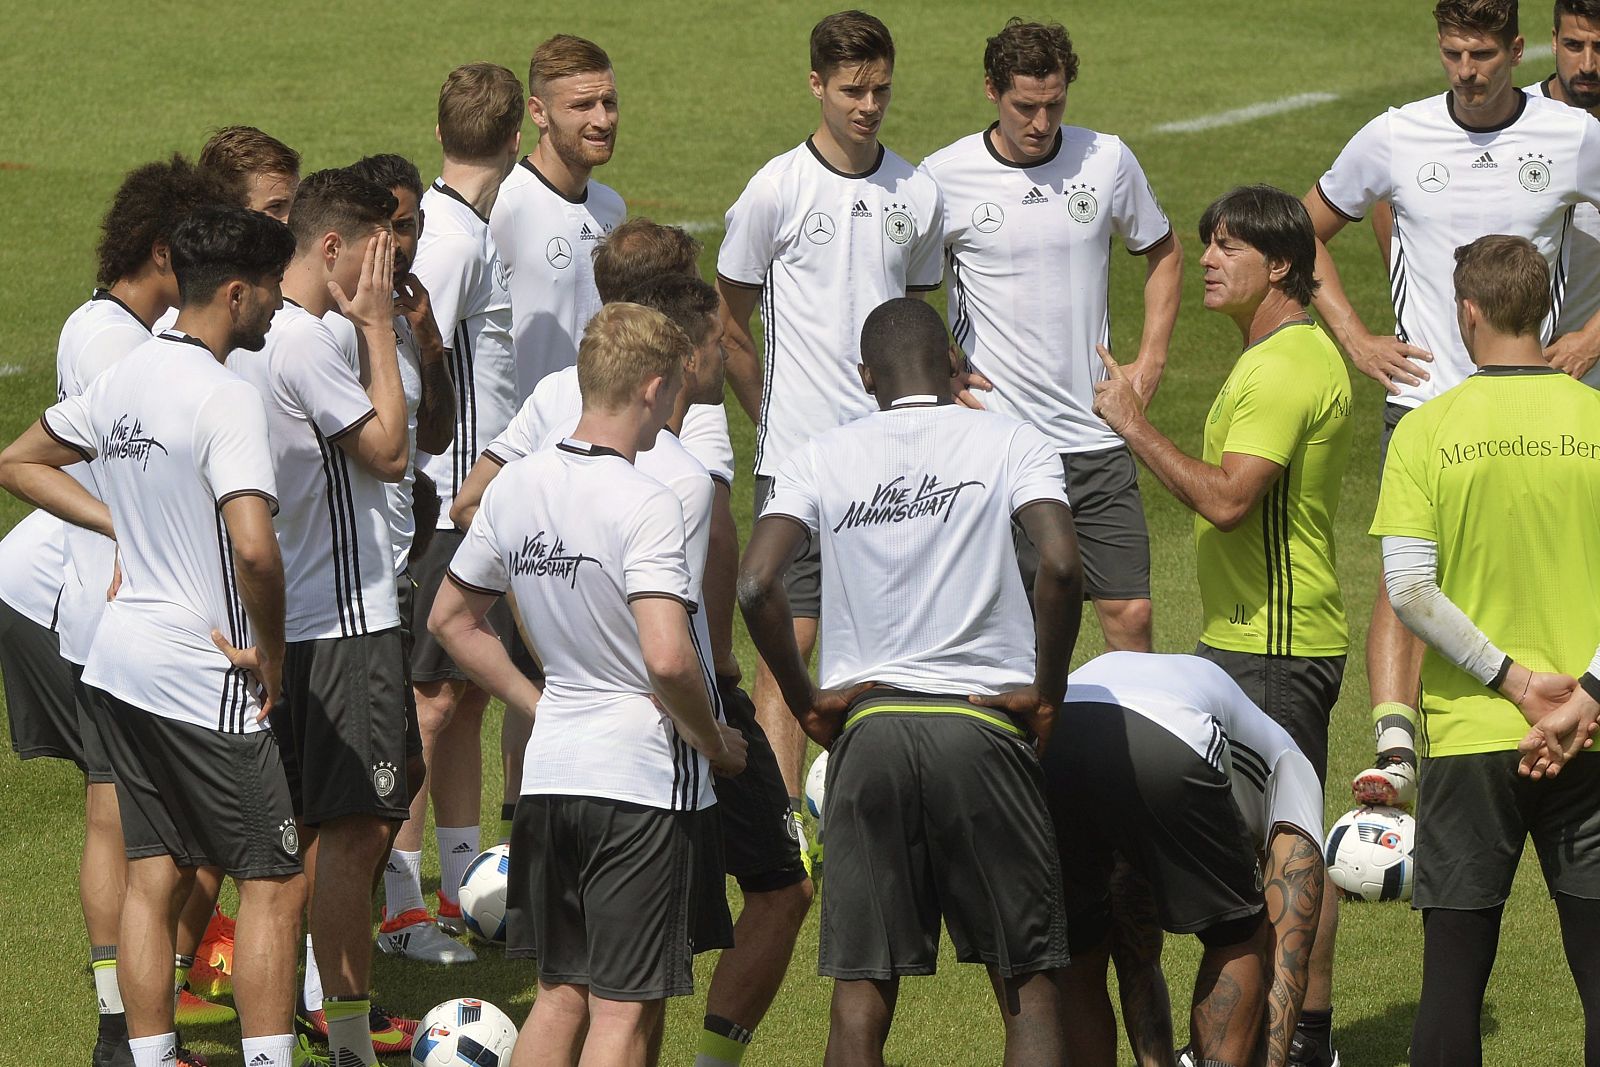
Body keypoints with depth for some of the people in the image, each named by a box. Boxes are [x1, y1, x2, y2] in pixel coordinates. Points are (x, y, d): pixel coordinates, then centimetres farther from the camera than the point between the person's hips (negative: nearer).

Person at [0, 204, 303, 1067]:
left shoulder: (124, 378, 6)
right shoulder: (225, 400, -20)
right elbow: (254, 547, -31)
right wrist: (269, 652, -16)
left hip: (123, 661, 8)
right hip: (203, 677, -8)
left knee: (153, 875, 12)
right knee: (275, 882, 1)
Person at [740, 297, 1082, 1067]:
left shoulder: (821, 459, 7)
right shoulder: (1011, 444, 3)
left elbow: (756, 585, -7)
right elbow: (1061, 565, -14)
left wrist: (807, 703, 4)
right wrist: (1046, 693, -2)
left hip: (866, 729, 1)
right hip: (984, 724, -1)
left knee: (862, 989, 5)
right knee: (1029, 984, 7)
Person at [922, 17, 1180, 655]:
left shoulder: (1107, 160, 3)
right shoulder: (946, 176, -5)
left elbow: (1163, 253, 19)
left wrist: (1150, 362, 9)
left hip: (1095, 438, 2)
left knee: (1129, 613, 0)